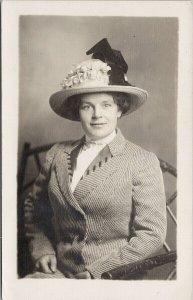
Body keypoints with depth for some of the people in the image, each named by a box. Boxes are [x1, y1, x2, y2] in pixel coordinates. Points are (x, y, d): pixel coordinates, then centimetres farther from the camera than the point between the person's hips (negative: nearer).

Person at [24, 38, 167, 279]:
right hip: (59, 273, 3)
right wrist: (42, 250, 4)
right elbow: (33, 208, 18)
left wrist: (97, 271, -11)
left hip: (111, 278, -3)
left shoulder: (143, 162, -6)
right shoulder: (57, 154, 6)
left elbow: (151, 234, -8)